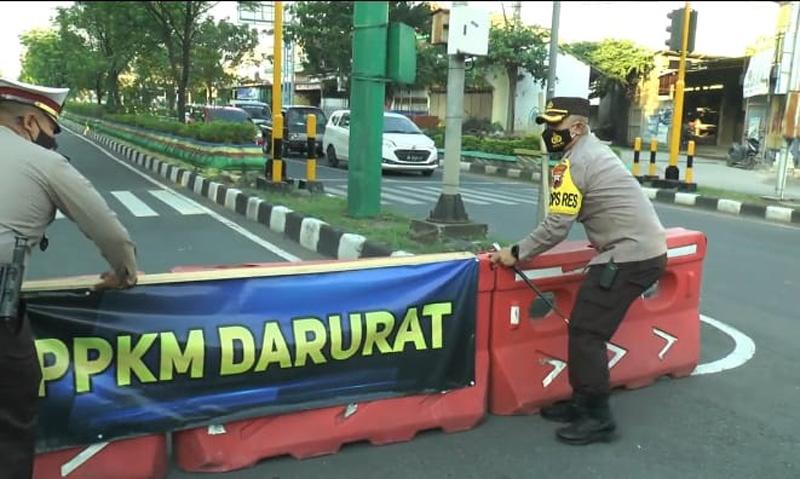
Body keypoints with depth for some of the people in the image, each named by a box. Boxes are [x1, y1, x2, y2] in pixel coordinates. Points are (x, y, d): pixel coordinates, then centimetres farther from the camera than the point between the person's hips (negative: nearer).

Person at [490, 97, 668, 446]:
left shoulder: (574, 162, -14)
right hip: (646, 250, 10)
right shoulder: (594, 150, 17)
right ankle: (583, 402, 22)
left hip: (630, 256, -10)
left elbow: (556, 227, -17)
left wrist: (516, 253, -9)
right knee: (587, 329, 13)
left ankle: (597, 418, 2)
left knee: (585, 333, -6)